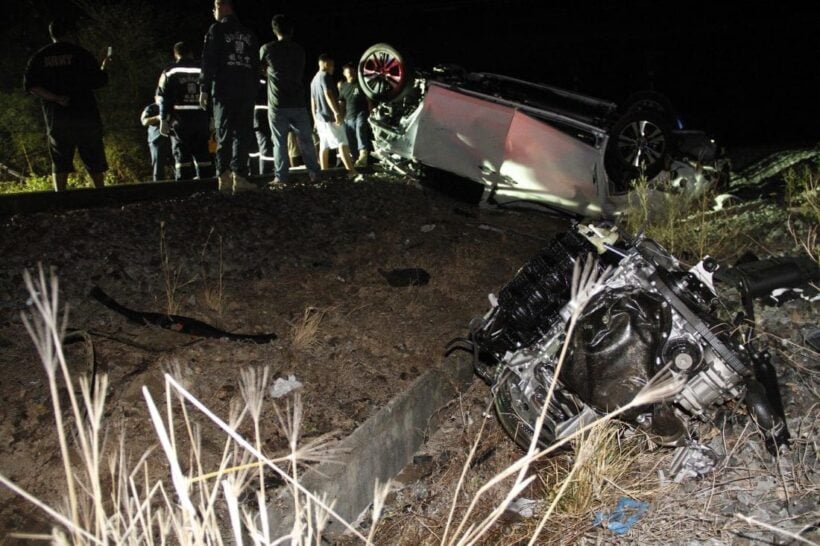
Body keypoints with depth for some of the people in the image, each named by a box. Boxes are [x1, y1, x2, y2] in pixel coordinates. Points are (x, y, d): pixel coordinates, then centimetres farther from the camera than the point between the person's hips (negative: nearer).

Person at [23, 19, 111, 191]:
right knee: (94, 159, 6)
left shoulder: (39, 57, 8)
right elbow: (99, 81, -3)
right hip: (85, 114, -2)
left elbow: (30, 85, -2)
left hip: (56, 117, 2)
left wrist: (55, 98, -7)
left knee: (60, 162, 5)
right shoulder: (80, 54, -1)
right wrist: (103, 67, 16)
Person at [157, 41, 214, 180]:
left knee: (182, 156, -1)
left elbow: (164, 98, -2)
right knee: (203, 155, 8)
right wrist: (211, 119, 12)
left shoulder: (170, 72, 3)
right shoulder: (202, 70, 9)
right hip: (202, 119, 2)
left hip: (180, 120, -2)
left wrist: (164, 120, 1)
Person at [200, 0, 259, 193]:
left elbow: (208, 61, -5)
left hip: (224, 90, -2)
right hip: (247, 91, 3)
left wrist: (204, 89, -4)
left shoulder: (216, 29, 2)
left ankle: (225, 178, -5)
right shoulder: (248, 33, 15)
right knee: (243, 134, 2)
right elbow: (256, 64, 14)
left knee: (224, 134, 0)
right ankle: (239, 177, -6)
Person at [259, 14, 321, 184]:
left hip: (277, 104, -2)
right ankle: (314, 173, 5)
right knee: (305, 140, 7)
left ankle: (281, 176, -2)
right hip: (298, 103, 2)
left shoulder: (267, 49, -1)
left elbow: (261, 69, 17)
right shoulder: (299, 50, 7)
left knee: (280, 142, 1)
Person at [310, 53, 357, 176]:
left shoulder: (314, 79, 19)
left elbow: (313, 101, 21)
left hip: (320, 117, 9)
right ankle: (351, 170, -21)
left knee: (324, 146, 9)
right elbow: (328, 95, -24)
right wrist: (337, 112, -30)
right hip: (330, 116, -9)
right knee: (342, 143, -13)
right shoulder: (325, 76, -10)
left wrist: (315, 118, 25)